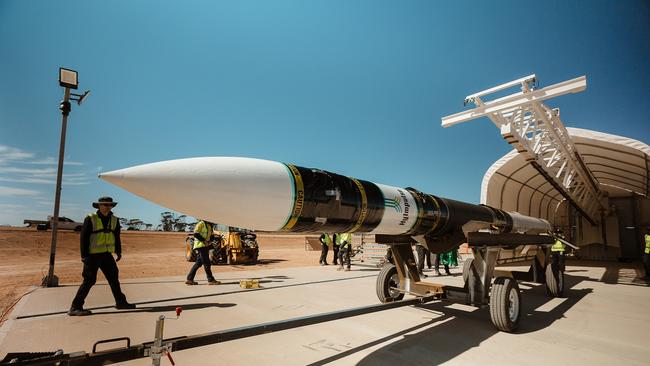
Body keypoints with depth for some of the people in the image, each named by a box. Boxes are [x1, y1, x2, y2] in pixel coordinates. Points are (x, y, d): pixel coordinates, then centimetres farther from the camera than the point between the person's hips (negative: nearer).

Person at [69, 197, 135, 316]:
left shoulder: (114, 220, 7)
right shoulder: (90, 219, -10)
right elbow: (83, 238, -10)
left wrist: (118, 251, 11)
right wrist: (84, 255, -14)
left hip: (107, 255, 6)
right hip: (93, 255, -6)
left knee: (114, 277, 12)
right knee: (89, 280, -7)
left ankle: (121, 302, 23)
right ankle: (75, 307, 5)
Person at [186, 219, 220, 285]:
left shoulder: (210, 225, 17)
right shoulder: (201, 223, -10)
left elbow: (211, 236, 21)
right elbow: (196, 234, -19)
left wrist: (208, 241, 1)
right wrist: (204, 240, -20)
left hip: (205, 246, 9)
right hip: (200, 246, -9)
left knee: (198, 263, 11)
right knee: (206, 263, -6)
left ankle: (189, 279, 17)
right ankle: (211, 280, -1)